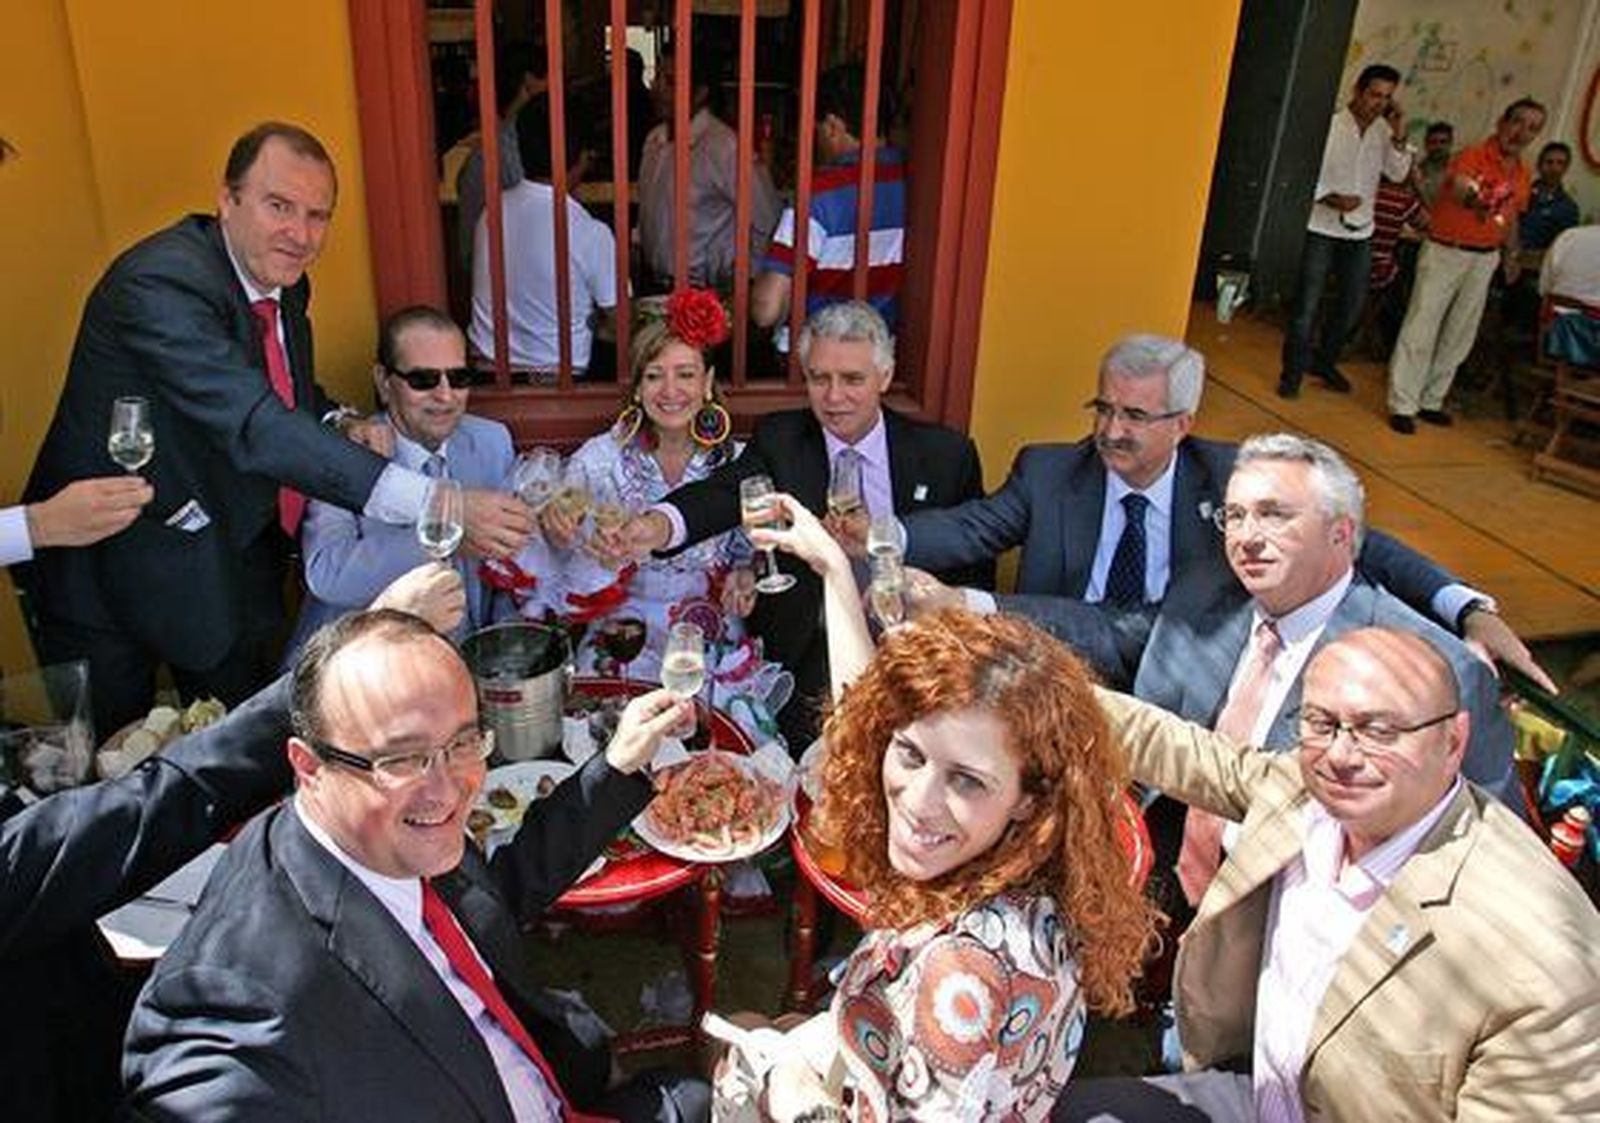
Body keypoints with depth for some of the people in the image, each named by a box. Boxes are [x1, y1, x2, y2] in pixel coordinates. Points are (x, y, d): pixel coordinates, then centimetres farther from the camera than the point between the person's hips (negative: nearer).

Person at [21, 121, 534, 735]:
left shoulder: (283, 282, -1)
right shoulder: (160, 282, -27)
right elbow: (256, 425, -39)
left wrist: (341, 428, -10)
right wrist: (439, 506, -47)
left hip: (234, 561, 7)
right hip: (116, 566, -7)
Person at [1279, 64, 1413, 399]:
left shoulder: (1383, 131, 4)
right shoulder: (1329, 125, -11)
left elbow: (1398, 174, 0)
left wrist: (1398, 137, -12)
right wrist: (1331, 199, -27)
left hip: (1360, 232, 6)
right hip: (1321, 229, -5)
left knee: (1351, 305, 12)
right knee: (1307, 305, -3)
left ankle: (1324, 362, 29)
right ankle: (1293, 372, 8)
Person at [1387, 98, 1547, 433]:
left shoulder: (1522, 175, 9)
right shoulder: (1472, 156, -13)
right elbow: (1458, 188, -35)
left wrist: (1511, 256, 16)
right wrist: (1473, 200, -56)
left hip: (1484, 260, 7)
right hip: (1445, 251, -7)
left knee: (1459, 334, 10)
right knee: (1421, 328, -7)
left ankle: (1431, 401, 19)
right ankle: (1403, 405, -4)